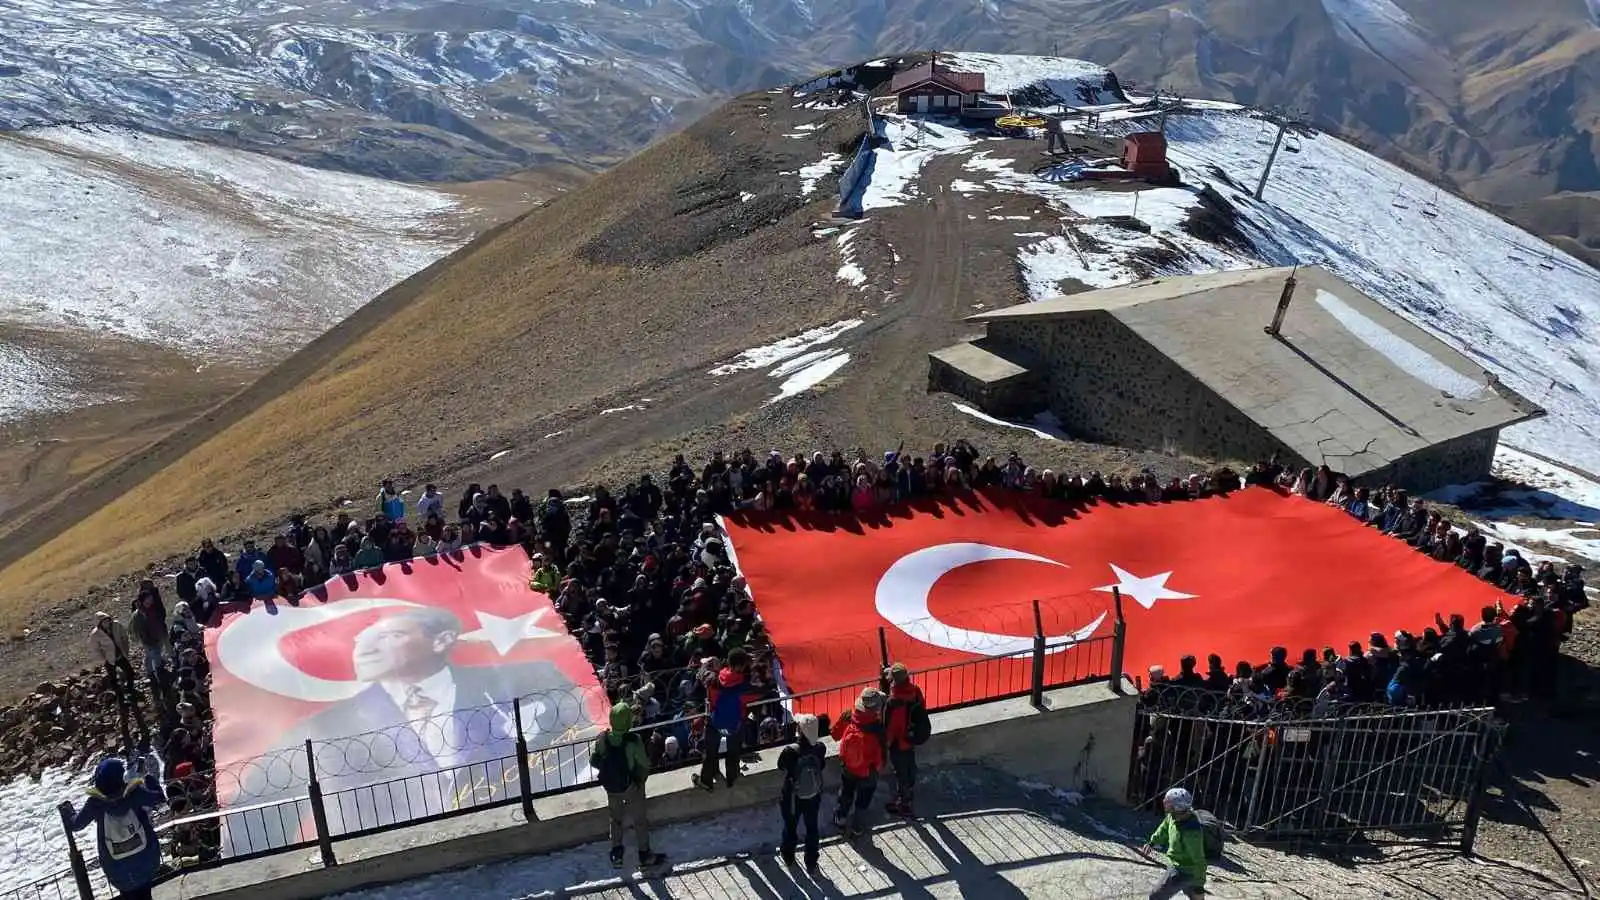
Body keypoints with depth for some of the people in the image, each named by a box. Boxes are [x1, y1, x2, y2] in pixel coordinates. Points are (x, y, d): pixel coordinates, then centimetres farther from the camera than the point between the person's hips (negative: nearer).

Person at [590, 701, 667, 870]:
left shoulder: (602, 739, -18)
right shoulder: (633, 741, -29)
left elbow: (593, 761, -6)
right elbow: (644, 765, -20)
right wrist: (641, 777, 2)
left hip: (610, 786, 4)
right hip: (631, 786, -4)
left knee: (615, 818, 26)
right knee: (640, 820, 16)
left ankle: (616, 853, 37)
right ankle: (645, 856, 28)